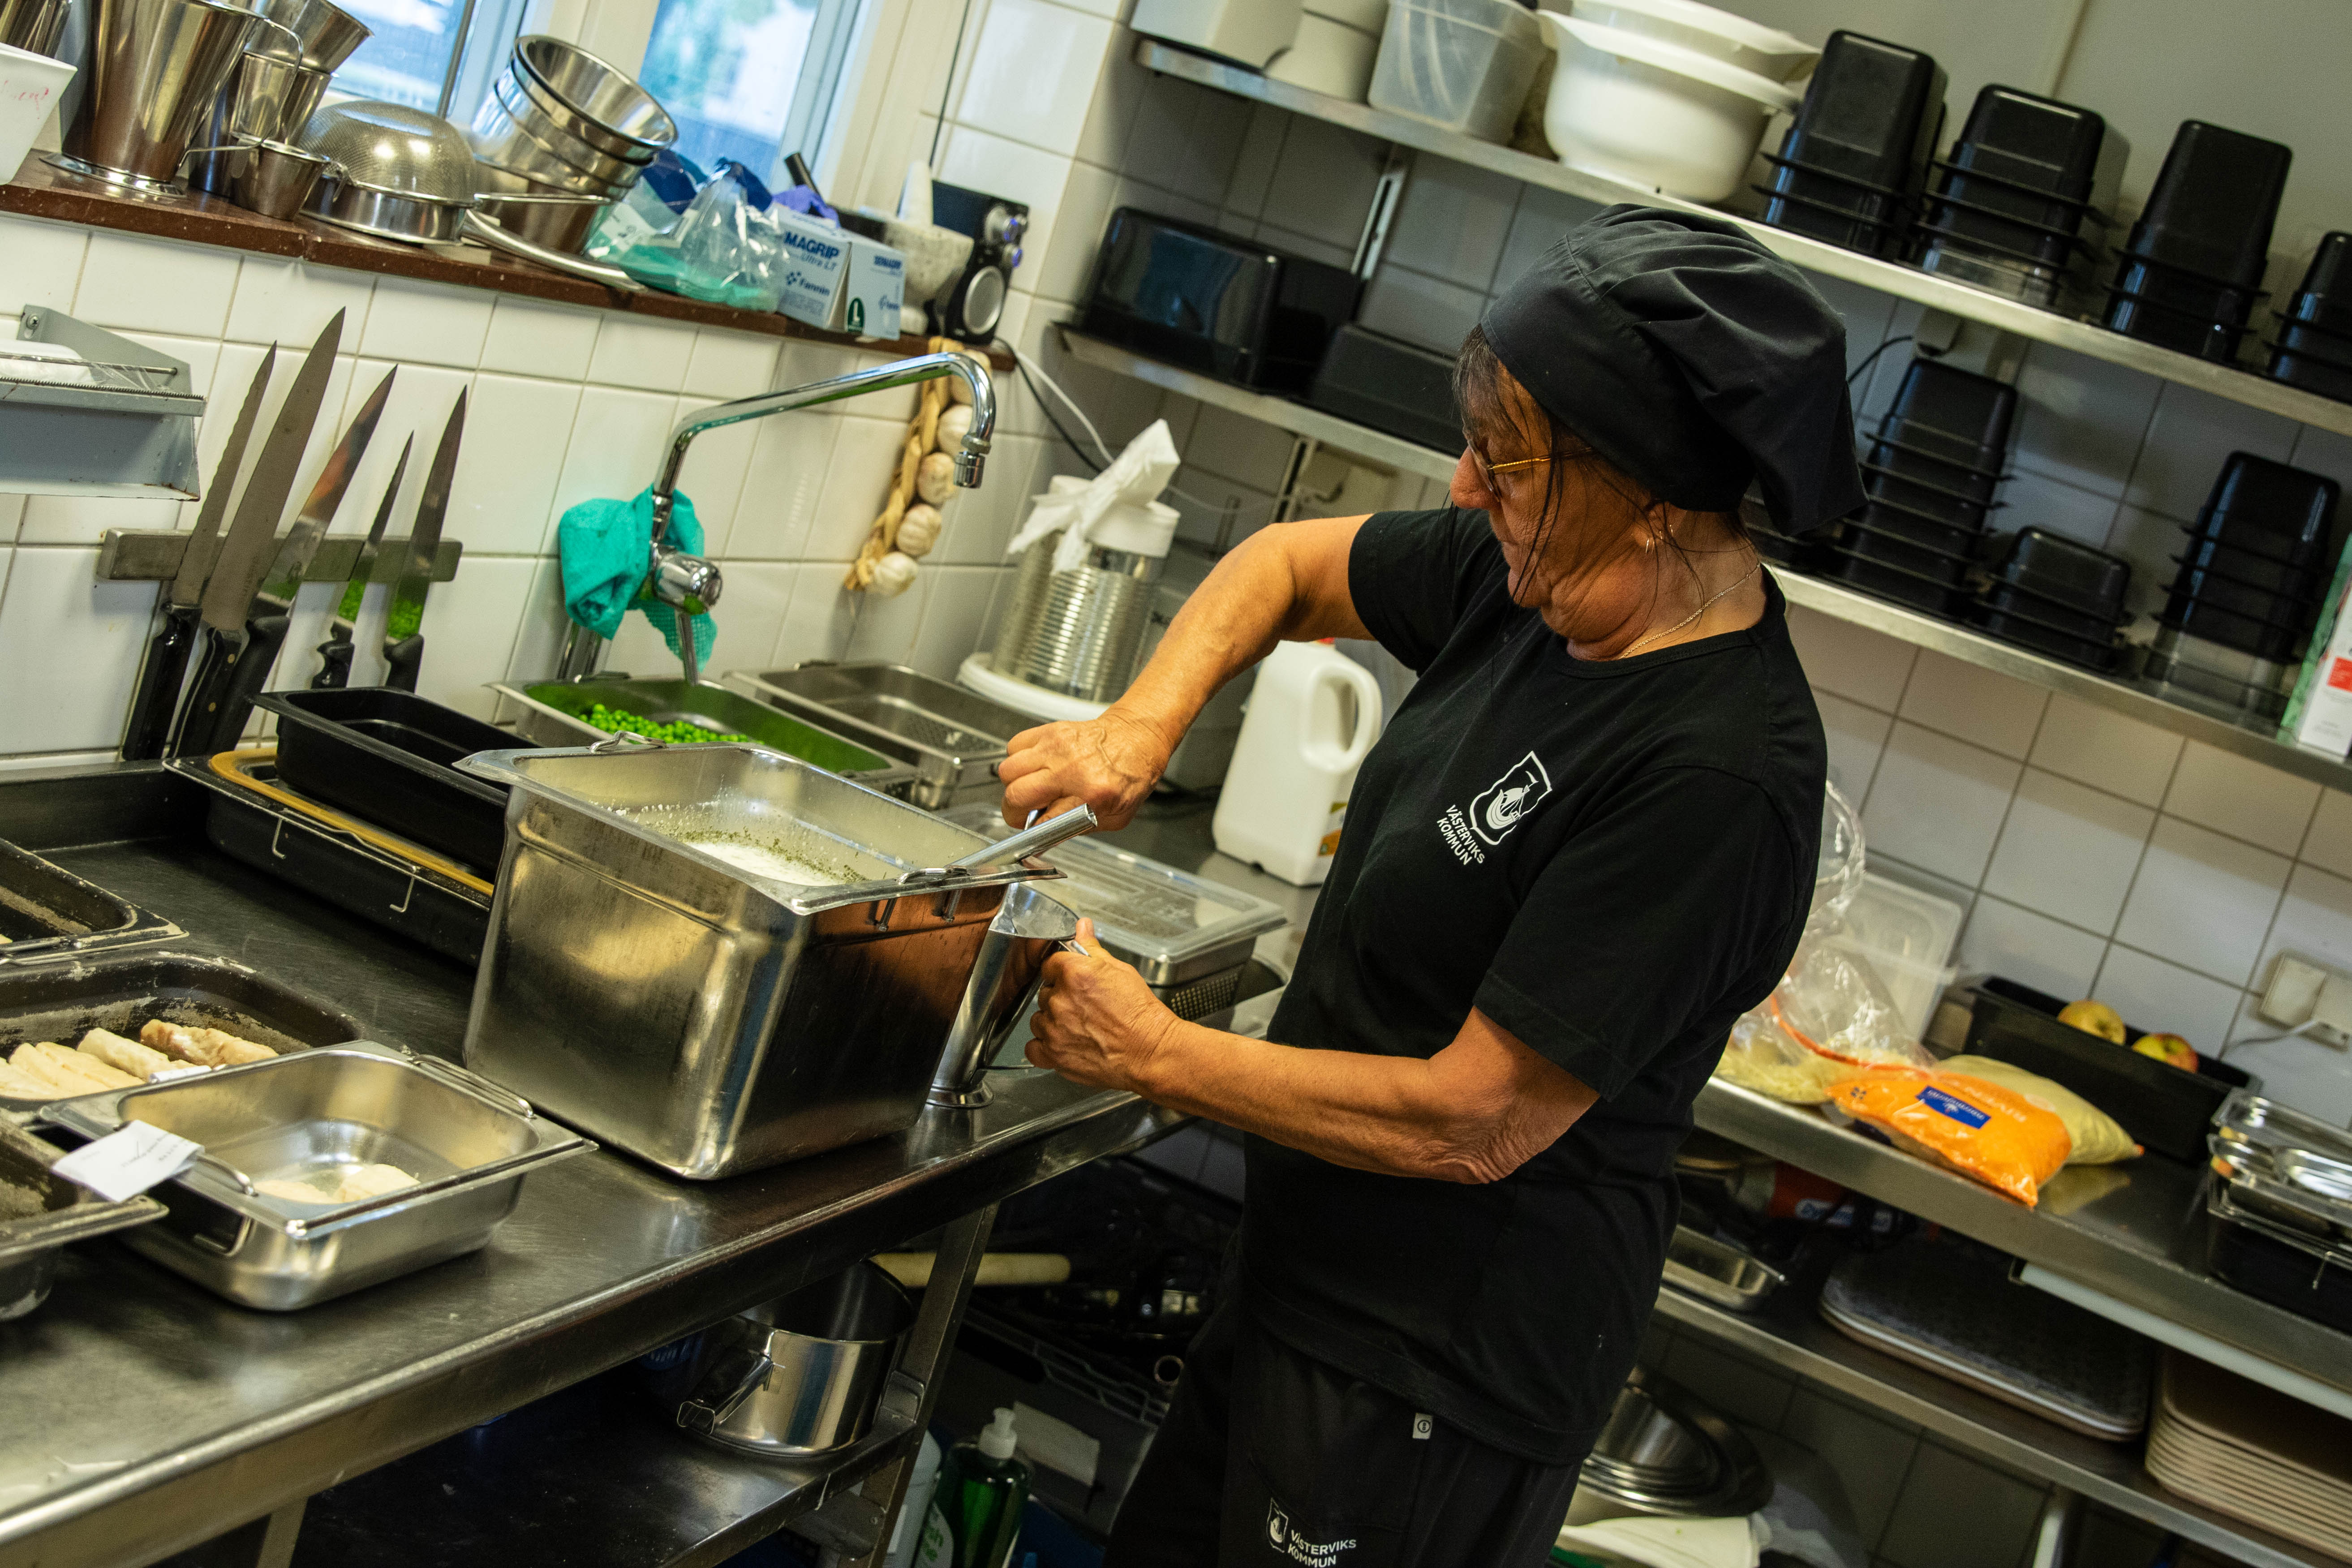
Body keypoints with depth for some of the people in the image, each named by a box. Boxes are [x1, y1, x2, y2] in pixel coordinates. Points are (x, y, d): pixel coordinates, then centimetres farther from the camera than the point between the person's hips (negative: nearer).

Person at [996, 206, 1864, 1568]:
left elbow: (1476, 1123, -26)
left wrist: (1155, 1055, -16)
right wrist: (1142, 724, -6)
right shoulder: (1533, 575, -5)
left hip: (1437, 1380, -8)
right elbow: (1292, 564, 13)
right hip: (1310, 1278, 8)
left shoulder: (1716, 778, -29)